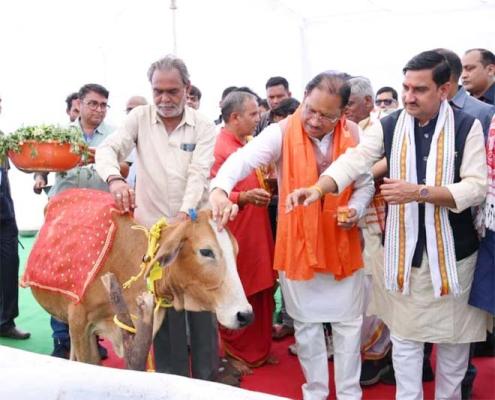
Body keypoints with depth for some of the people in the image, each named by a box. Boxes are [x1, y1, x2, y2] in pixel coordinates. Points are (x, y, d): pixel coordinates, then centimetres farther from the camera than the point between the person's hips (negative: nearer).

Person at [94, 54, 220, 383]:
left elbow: (199, 174, -11)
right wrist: (115, 179, -27)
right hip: (152, 229, 1)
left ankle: (207, 379, 20)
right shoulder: (141, 117, 3)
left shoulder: (204, 127, -1)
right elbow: (108, 149, -5)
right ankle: (172, 380, 22)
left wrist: (183, 215, -26)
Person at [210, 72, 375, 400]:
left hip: (343, 244, 2)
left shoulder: (353, 137, -6)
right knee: (306, 324, 12)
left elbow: (365, 185, 7)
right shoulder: (281, 133, -14)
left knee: (348, 323, 11)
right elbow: (244, 158, -31)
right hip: (298, 244, -1)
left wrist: (355, 209, -14)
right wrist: (220, 189, -50)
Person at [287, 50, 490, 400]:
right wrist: (319, 188, -32)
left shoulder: (467, 127, -7)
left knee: (453, 331, 14)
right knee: (404, 333, 10)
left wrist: (420, 192, -27)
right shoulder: (389, 126, -2)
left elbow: (477, 187, -14)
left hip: (453, 249, -1)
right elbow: (354, 160, -14)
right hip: (403, 249, 1)